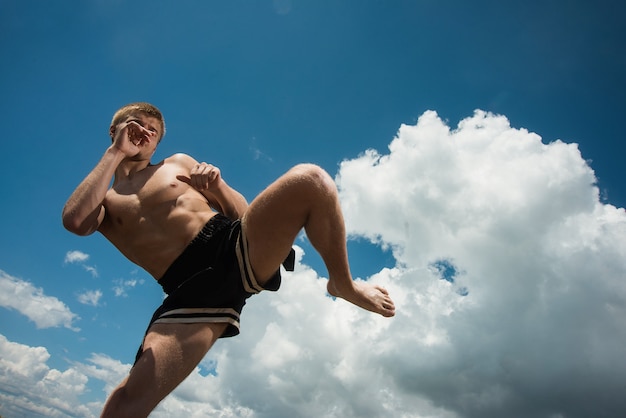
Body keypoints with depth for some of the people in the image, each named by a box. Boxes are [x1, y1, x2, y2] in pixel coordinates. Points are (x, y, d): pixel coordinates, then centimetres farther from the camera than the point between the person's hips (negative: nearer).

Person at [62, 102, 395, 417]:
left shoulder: (178, 163, 24)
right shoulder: (102, 201, 20)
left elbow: (242, 212, 19)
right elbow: (75, 222, -7)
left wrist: (217, 186, -3)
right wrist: (115, 153, 2)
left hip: (236, 245, 1)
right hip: (193, 287, -1)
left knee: (309, 178, -23)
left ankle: (343, 284, -5)